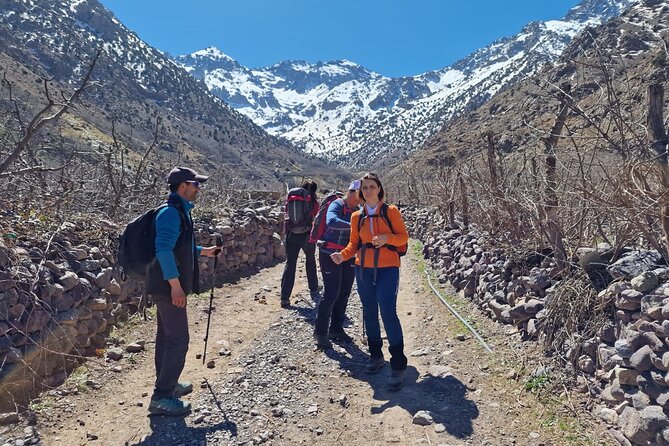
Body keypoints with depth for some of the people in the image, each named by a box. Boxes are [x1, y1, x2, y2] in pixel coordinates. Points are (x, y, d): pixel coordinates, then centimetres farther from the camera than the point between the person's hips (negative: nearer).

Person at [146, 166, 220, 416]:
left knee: (167, 336, 19)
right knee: (178, 339, -6)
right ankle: (161, 398, 2)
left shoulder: (180, 211, 14)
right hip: (169, 287, -11)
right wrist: (176, 285, -26)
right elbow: (163, 250, -26)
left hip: (166, 286, 11)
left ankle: (167, 384, 33)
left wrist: (203, 251, 23)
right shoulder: (171, 212, -18)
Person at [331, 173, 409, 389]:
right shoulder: (357, 216, 9)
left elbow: (403, 237, 0)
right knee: (369, 313, 11)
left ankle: (398, 365, -3)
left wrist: (387, 238, -20)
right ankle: (376, 356, 27)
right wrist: (343, 255, -10)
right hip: (363, 269, 4)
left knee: (388, 313, -12)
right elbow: (354, 243, 9)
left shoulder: (391, 211, -1)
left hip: (387, 268, -4)